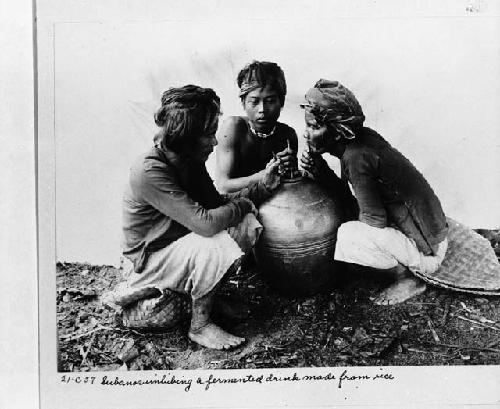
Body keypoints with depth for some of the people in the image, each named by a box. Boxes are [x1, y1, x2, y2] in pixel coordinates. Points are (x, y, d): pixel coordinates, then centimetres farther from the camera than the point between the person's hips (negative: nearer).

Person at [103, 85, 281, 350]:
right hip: (147, 261, -8)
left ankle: (212, 298, 6)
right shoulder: (149, 171, -31)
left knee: (246, 225, -9)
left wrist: (262, 184, -8)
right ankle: (199, 326, -10)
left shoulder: (189, 160, -3)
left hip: (180, 243, 8)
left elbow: (217, 204, 4)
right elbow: (205, 223, -36)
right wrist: (243, 204, -18)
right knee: (216, 245, -33)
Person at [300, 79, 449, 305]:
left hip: (426, 251, -9)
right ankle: (405, 269, 14)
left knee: (346, 236, -23)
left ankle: (407, 278, -2)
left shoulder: (357, 157, -27)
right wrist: (320, 171, -7)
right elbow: (346, 193, 8)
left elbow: (375, 220, -22)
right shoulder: (361, 139, -1)